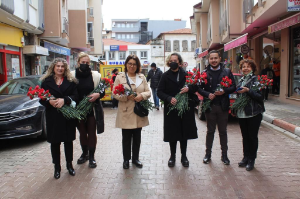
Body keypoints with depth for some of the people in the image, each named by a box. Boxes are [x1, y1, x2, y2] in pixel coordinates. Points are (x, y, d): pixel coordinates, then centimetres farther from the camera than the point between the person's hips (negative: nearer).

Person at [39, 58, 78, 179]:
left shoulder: (71, 81, 6)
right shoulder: (46, 81, 4)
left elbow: (75, 96, -4)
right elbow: (42, 98, 1)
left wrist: (64, 100, -21)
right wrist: (49, 101, -20)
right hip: (53, 116, 0)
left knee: (68, 141, 9)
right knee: (55, 142, 6)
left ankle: (69, 165, 25)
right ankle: (57, 167, 20)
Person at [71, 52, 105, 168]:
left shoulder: (96, 75, -1)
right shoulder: (72, 75, -2)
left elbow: (102, 91, 2)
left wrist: (98, 95, -18)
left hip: (93, 108, -1)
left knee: (92, 133, 6)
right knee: (82, 132, 15)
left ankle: (91, 157, 18)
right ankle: (84, 153, 34)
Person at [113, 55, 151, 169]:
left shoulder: (142, 77, 10)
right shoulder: (120, 77, 2)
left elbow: (148, 92, 6)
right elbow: (115, 93, -3)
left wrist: (142, 96, -16)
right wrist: (127, 96, -18)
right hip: (126, 113, -2)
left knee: (137, 137, 12)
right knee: (126, 137, 6)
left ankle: (135, 158, 28)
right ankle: (126, 159, 22)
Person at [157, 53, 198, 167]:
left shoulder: (186, 75, 4)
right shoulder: (165, 76, 3)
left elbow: (195, 87, 7)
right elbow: (159, 92, -1)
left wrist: (189, 89, -14)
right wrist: (169, 99, -18)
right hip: (171, 108, 0)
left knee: (184, 132, 9)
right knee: (172, 133, 5)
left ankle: (184, 156, 24)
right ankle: (172, 156, 23)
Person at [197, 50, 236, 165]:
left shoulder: (227, 72, 3)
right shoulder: (205, 73, 2)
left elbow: (233, 87, 3)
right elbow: (199, 88, 3)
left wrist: (224, 91, -15)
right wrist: (207, 94, -14)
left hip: (223, 106, 0)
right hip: (210, 106, 0)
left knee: (223, 131, 10)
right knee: (210, 131, 11)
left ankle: (224, 154, 22)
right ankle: (208, 153, 23)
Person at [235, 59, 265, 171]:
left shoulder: (256, 80, -6)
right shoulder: (241, 81, 13)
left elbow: (260, 97, -14)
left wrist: (248, 90, -22)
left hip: (254, 114, -5)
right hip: (242, 113, 6)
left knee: (252, 137, 3)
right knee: (245, 136, 13)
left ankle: (251, 160, 15)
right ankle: (246, 157, 25)